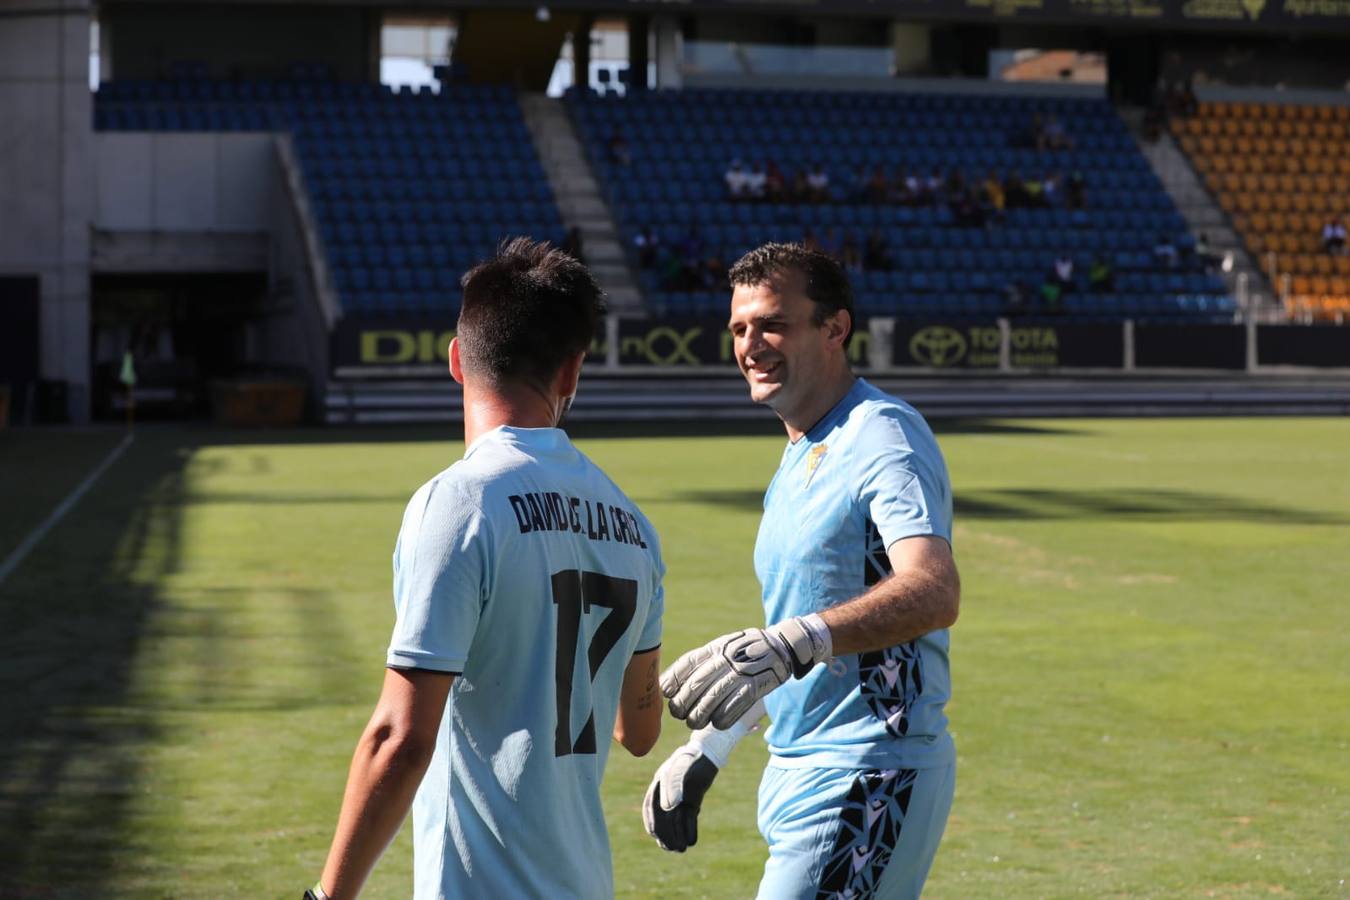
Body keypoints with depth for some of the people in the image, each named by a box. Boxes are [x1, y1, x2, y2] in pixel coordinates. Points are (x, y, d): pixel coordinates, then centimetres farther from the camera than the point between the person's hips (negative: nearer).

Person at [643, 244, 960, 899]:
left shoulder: (882, 439, -14)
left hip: (868, 783, -9)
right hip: (798, 777, 9)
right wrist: (705, 748, 22)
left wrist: (790, 644, -44)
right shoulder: (798, 459, 17)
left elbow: (935, 592, -31)